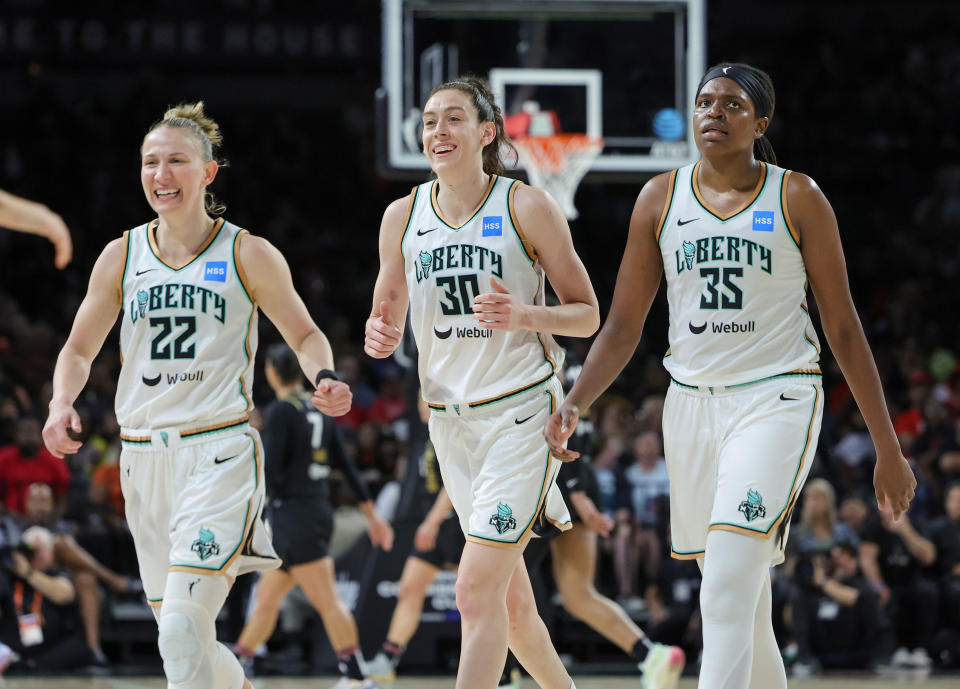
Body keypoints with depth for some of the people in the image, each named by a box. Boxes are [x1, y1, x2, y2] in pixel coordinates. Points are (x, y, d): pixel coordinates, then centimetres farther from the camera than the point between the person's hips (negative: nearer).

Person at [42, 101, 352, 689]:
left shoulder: (248, 255, 0)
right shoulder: (122, 257, 8)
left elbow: (306, 336, 10)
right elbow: (79, 349, 16)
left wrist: (325, 378, -12)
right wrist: (62, 404, -4)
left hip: (220, 452, -4)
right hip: (144, 458, 4)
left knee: (183, 628, -20)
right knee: (183, 638, 10)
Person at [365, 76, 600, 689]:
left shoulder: (527, 207, -6)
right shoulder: (403, 217, 6)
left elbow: (587, 314, -2)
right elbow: (388, 315, 16)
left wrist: (525, 316, -21)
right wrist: (381, 335, -7)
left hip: (521, 412, -5)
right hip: (450, 417, 5)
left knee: (478, 590, -16)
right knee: (509, 595, 13)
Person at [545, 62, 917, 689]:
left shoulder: (797, 198, -1)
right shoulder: (661, 198, 7)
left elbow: (843, 327, 2)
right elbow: (623, 325, 9)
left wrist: (889, 449, 1)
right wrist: (574, 405, -8)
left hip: (776, 401, -4)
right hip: (692, 402, 4)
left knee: (725, 595, -20)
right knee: (744, 609, 9)